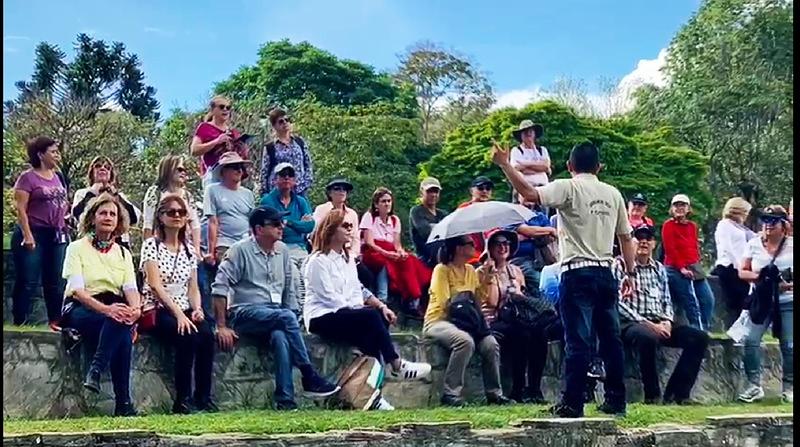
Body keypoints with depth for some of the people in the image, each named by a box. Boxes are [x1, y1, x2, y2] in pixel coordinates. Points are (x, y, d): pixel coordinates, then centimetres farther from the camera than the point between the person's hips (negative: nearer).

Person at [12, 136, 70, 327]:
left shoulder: (58, 177, 12)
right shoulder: (28, 178, -7)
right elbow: (20, 209, -12)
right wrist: (27, 235, -20)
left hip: (56, 234, 6)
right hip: (33, 233, -6)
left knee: (56, 282, 7)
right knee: (28, 282, -5)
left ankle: (55, 320, 13)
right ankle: (20, 323, 0)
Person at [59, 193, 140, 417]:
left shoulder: (123, 253, 19)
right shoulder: (77, 248, 4)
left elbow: (130, 288, 4)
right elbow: (77, 289, -10)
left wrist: (135, 308, -21)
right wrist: (105, 309, -27)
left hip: (114, 308, 4)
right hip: (80, 308, -3)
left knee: (123, 324, -35)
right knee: (117, 323, -35)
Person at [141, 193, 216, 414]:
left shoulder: (189, 250, 17)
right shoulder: (151, 245, -1)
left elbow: (193, 288, 14)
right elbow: (155, 285, -12)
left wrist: (197, 309, -8)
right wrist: (178, 314, -21)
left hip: (184, 310, 5)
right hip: (158, 311, -5)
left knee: (207, 334, -27)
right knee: (188, 337, -33)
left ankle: (203, 398, -23)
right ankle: (183, 400, -26)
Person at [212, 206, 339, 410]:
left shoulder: (282, 251, 13)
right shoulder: (240, 250, -4)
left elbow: (289, 290, 17)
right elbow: (220, 288, -9)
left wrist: (293, 322, 6)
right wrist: (222, 327, -15)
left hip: (275, 314, 4)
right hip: (245, 314, -4)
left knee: (280, 335, -32)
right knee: (286, 317, -32)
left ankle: (285, 400, -37)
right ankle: (309, 377, -26)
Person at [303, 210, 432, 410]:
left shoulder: (347, 259, 21)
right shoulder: (318, 261, -6)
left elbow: (359, 290, 16)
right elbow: (330, 298, -15)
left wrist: (382, 306, 0)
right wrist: (361, 310, -18)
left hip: (349, 314, 8)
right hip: (322, 318, -8)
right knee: (370, 316, -30)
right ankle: (395, 365, -23)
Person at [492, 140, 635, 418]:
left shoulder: (568, 188, -5)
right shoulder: (613, 194, 12)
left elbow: (530, 194, -19)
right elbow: (625, 237, 15)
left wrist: (504, 164, -15)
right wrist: (630, 273, 23)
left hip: (578, 273, -5)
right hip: (605, 273, 5)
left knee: (578, 340, -6)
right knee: (611, 338, 11)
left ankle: (572, 403, -5)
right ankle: (616, 401, 15)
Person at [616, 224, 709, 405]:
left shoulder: (659, 268, 21)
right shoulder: (621, 265, 1)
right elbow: (619, 303, -9)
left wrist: (667, 321, -2)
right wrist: (647, 324, -16)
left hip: (659, 324, 6)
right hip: (631, 324, -6)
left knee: (699, 337, -13)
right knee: (647, 336, -40)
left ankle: (676, 393, -13)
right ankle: (652, 395, -23)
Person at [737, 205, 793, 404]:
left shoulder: (792, 245, 1)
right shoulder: (754, 244, 6)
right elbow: (742, 272, 8)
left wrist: (790, 285, -16)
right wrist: (759, 277, -10)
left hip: (787, 301, -1)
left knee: (789, 345, -2)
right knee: (751, 339, -14)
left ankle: (789, 388, 12)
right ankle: (754, 385, -6)